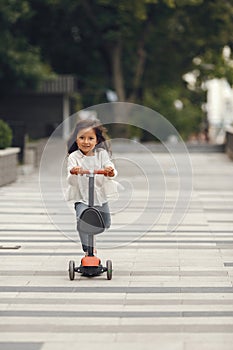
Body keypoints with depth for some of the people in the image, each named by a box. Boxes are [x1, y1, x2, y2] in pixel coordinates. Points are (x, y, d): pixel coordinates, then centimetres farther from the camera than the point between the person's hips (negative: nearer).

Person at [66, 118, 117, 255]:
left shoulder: (102, 154, -3)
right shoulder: (74, 157, -10)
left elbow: (111, 170, -14)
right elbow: (71, 182, -18)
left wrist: (111, 172, -38)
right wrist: (73, 173, -42)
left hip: (100, 196, 4)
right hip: (82, 198, -3)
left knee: (106, 224, 18)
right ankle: (87, 249, -14)